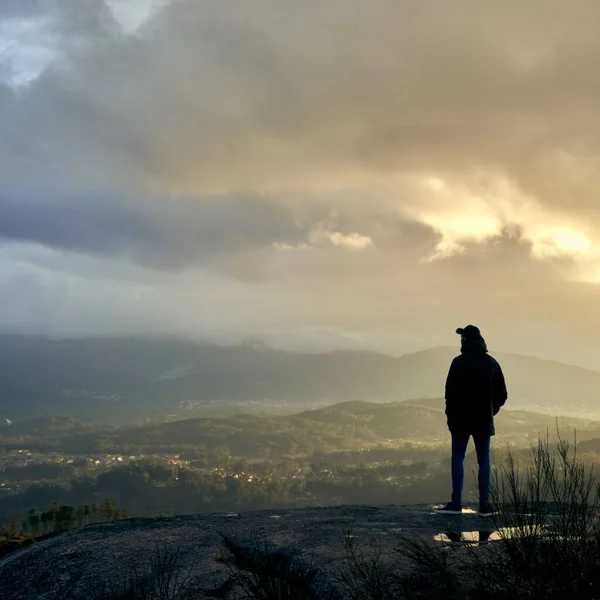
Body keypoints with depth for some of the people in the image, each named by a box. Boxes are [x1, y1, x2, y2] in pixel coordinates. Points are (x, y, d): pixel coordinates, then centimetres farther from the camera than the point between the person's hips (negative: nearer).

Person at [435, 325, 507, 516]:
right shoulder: (492, 363, 8)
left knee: (457, 458, 0)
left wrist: (451, 414, 0)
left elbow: (450, 391, -12)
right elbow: (502, 394, 10)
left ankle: (456, 503, -7)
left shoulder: (459, 362, -8)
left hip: (462, 419, -4)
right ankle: (484, 506, 2)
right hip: (484, 421, 4)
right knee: (484, 461, 6)